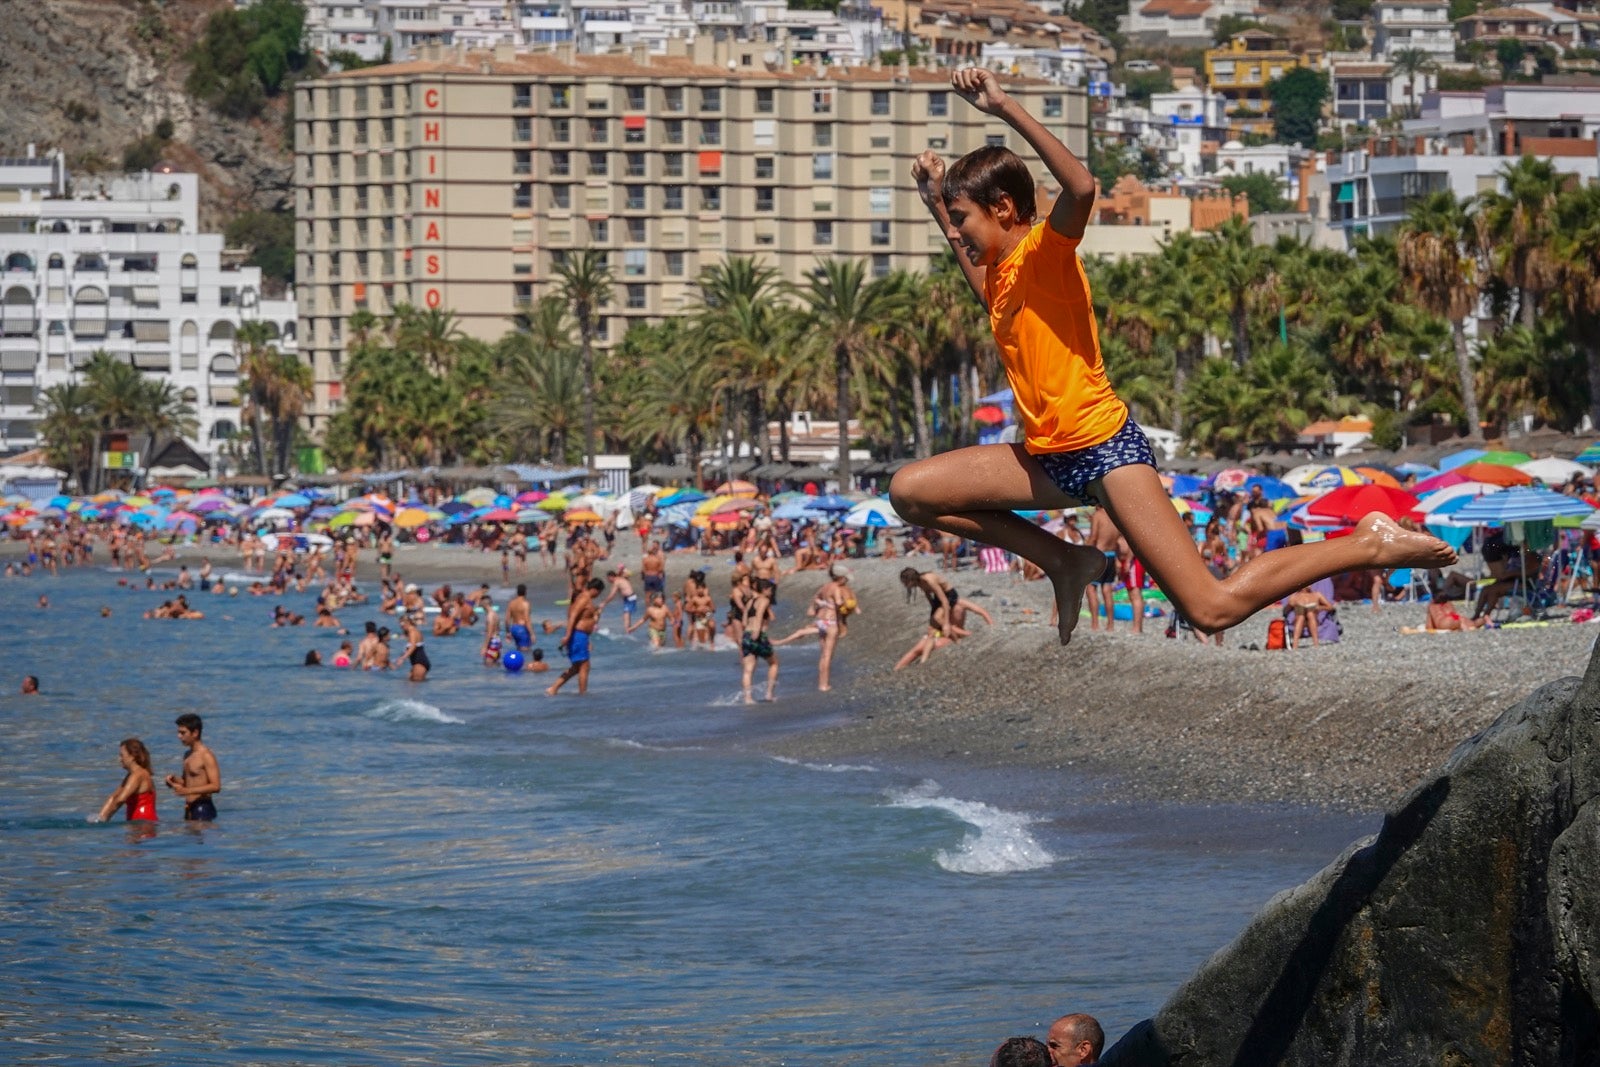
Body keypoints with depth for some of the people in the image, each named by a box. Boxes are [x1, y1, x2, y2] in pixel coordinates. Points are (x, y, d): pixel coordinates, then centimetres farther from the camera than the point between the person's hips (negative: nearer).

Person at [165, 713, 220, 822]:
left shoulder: (206, 756, -12)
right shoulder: (188, 755, 15)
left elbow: (216, 786, -19)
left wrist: (187, 791, -25)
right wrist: (175, 780, 4)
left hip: (202, 808, -9)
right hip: (189, 808, 9)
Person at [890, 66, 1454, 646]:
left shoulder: (1045, 251, -11)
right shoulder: (999, 271, 13)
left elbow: (1082, 186, -33)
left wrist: (1005, 109, -31)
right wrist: (936, 203, 32)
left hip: (1106, 451, -9)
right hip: (1049, 461, 9)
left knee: (1214, 609, -15)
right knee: (910, 490, 5)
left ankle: (1370, 543, 1)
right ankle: (1066, 563, 10)